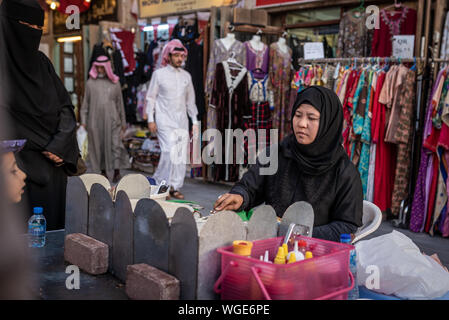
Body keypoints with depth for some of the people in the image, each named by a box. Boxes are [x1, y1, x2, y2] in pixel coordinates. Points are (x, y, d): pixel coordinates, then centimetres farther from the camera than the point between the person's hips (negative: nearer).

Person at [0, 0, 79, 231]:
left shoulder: (41, 62, 12)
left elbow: (66, 106, 12)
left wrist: (59, 146, -3)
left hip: (52, 166, 6)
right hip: (20, 166, -6)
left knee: (53, 227, 8)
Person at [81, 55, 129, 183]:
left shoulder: (115, 83, 7)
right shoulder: (90, 83, 6)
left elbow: (120, 103, 11)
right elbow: (85, 103, 7)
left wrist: (123, 121, 10)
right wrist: (83, 121, 1)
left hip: (112, 120, 0)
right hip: (95, 120, 1)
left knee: (115, 145, -8)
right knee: (98, 146, 3)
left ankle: (117, 171, 4)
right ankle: (103, 172, 16)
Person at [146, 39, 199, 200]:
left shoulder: (186, 76, 13)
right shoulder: (159, 74, 2)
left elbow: (190, 100, 18)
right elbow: (151, 97, 2)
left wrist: (195, 121, 14)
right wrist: (150, 119, -5)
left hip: (182, 120, 4)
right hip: (164, 120, -4)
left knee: (182, 153, 0)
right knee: (170, 151, -16)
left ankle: (174, 186, 9)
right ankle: (161, 183, 0)